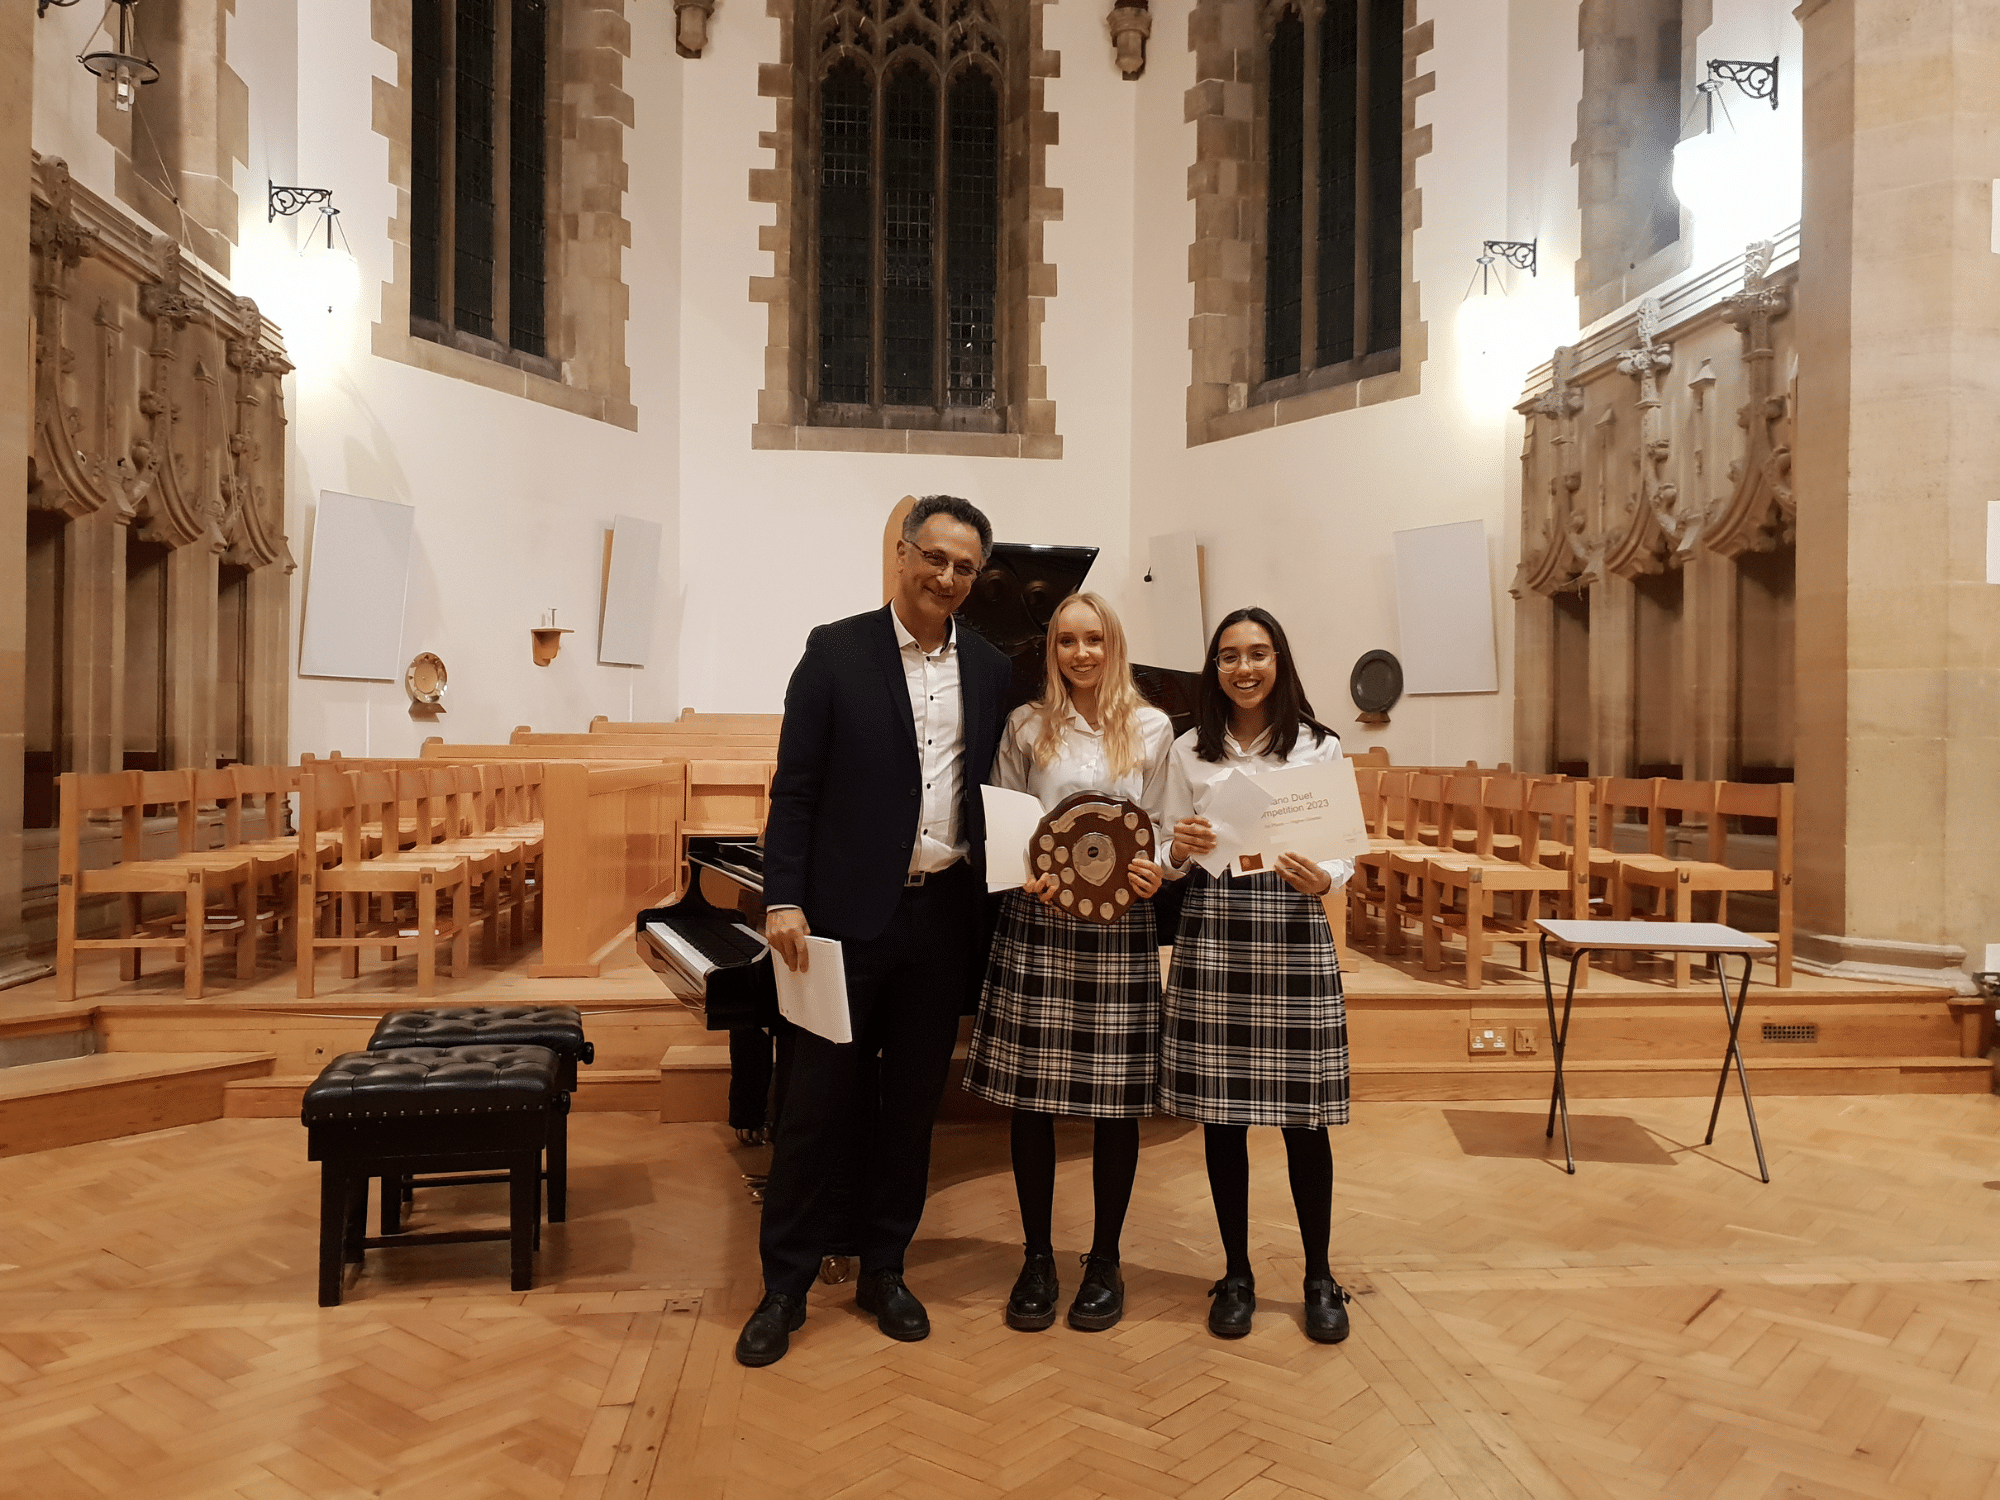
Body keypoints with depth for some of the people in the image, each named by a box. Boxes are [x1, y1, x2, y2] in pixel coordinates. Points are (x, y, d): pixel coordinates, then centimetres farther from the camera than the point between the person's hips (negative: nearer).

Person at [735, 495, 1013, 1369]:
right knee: (820, 1101, 4)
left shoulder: (990, 669, 8)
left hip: (944, 914, 4)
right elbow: (795, 788, -5)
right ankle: (785, 1287, 19)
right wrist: (783, 901, -12)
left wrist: (990, 905, 0)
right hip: (853, 912, -3)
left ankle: (882, 1269, 29)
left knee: (912, 1101, 13)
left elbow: (994, 791, 10)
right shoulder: (837, 651, -2)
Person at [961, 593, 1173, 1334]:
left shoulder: (1152, 729, 6)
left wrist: (1156, 873, -14)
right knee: (1030, 1097, 5)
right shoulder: (1026, 726, 6)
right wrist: (1026, 875, -12)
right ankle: (1037, 1258, 22)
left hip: (1121, 929, 0)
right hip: (1036, 926, 0)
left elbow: (1165, 825, 6)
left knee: (1116, 1102, 5)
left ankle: (1105, 1260, 23)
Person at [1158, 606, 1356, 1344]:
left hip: (1294, 931, -1)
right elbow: (1170, 855, 10)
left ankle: (1319, 1277, 20)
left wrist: (1323, 879, -18)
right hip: (1211, 932, 1)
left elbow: (1344, 853, 4)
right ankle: (1236, 1274, 22)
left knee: (1304, 1115, 2)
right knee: (1221, 1113, 6)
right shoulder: (1188, 752, 9)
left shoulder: (1318, 749, 5)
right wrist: (1177, 852, -13)